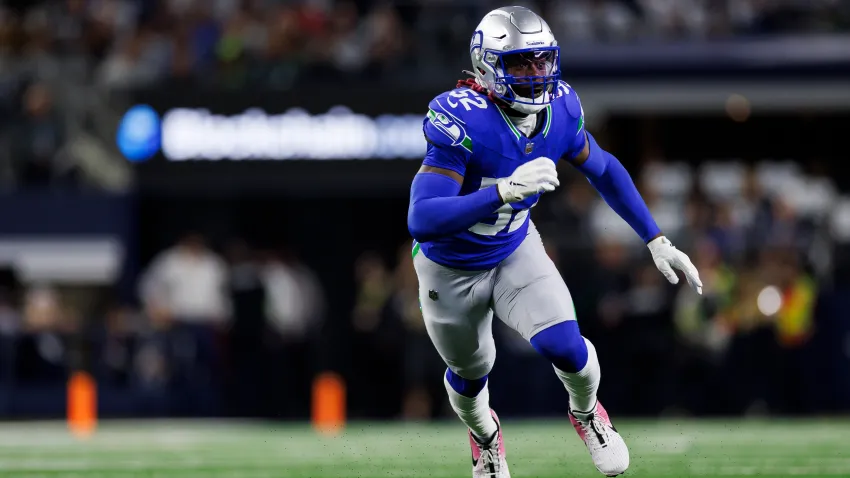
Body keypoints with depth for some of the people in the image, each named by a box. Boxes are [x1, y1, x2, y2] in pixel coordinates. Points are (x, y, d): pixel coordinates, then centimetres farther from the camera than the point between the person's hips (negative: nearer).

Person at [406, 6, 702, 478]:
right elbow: (421, 221, -44)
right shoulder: (462, 121, -36)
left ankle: (586, 412, 17)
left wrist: (657, 242, 1)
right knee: (471, 374, 19)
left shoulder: (559, 109, -18)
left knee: (563, 346, -19)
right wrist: (506, 191, -55)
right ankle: (483, 431, 56)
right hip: (451, 270, -3)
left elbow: (604, 171, 3)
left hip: (516, 251, 3)